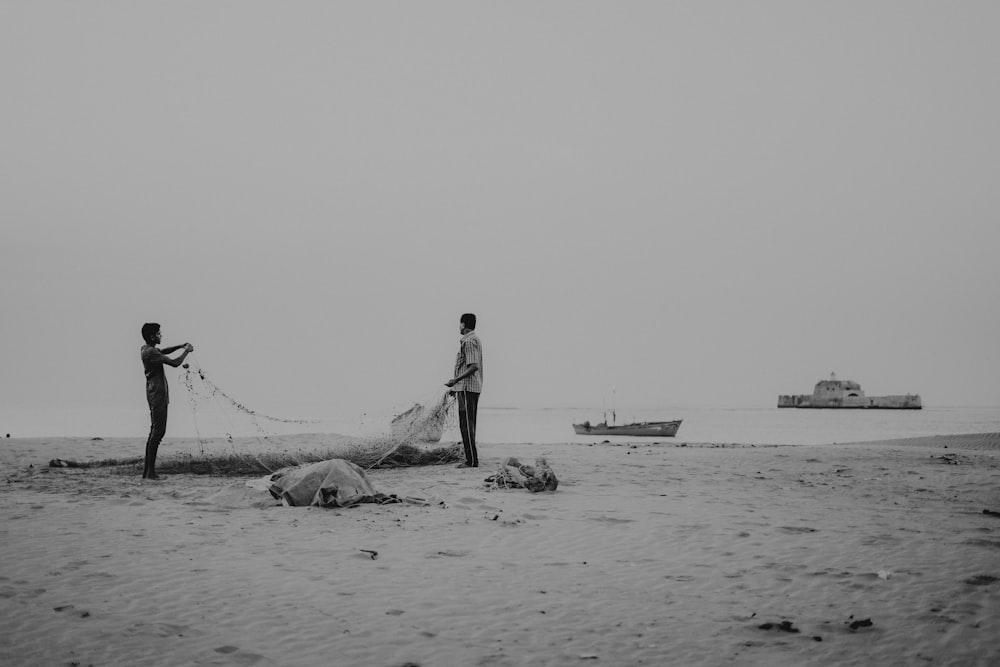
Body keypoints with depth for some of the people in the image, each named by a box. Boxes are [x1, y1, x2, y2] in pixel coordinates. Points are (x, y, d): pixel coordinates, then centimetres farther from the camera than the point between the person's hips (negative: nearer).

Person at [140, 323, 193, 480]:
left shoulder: (147, 349, 13)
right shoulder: (150, 352, -17)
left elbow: (163, 352, 33)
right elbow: (175, 363, -22)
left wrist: (180, 346, 19)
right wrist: (186, 351, -5)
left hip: (155, 394, 10)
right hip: (157, 394, -10)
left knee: (155, 431, 12)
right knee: (157, 432, -11)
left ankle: (147, 470, 13)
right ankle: (150, 472, -12)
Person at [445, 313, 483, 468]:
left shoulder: (469, 341, -14)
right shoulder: (475, 339, 18)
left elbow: (473, 366, -22)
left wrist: (456, 380, -21)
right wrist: (457, 387, 23)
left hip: (467, 387, -10)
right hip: (473, 387, 10)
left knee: (466, 425, -8)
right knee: (469, 425, 12)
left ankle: (472, 460, -8)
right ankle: (471, 459, 15)